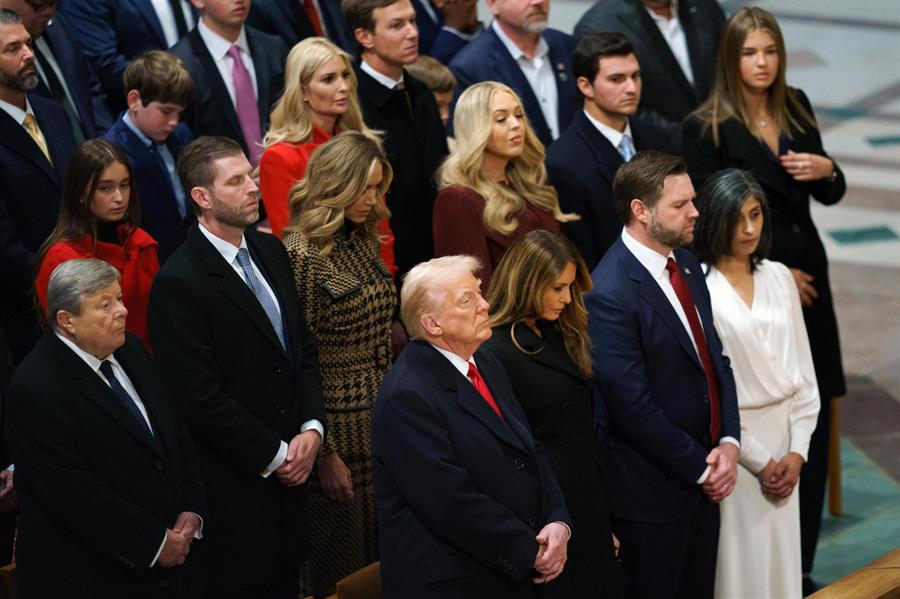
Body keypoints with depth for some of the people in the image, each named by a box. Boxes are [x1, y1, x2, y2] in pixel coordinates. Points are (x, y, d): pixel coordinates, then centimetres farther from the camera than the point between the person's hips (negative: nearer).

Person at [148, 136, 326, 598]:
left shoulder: (270, 251, 8)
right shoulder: (179, 283, -17)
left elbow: (303, 347, 14)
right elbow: (201, 398, -18)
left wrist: (311, 429, -1)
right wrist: (275, 455, -12)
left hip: (289, 471, 7)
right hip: (234, 488, -7)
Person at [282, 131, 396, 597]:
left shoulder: (364, 241, 8)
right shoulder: (302, 255, -16)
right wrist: (324, 453, -16)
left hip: (381, 419, 7)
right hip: (338, 425, -7)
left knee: (380, 553, 14)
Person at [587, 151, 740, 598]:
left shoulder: (685, 263, 5)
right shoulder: (610, 295, -22)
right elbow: (633, 406, -22)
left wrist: (728, 442, -4)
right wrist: (700, 468, -13)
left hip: (704, 478, 8)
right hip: (652, 493, -8)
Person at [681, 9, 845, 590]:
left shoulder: (797, 108, 7)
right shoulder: (707, 128, -9)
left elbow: (830, 195, 14)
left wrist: (827, 169, -8)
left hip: (806, 274, 5)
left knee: (812, 427, 6)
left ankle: (799, 565, 16)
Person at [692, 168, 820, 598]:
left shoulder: (779, 278, 7)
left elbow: (802, 368, 9)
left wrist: (797, 450, -1)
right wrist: (758, 460, -9)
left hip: (782, 435, 5)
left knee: (781, 560, 9)